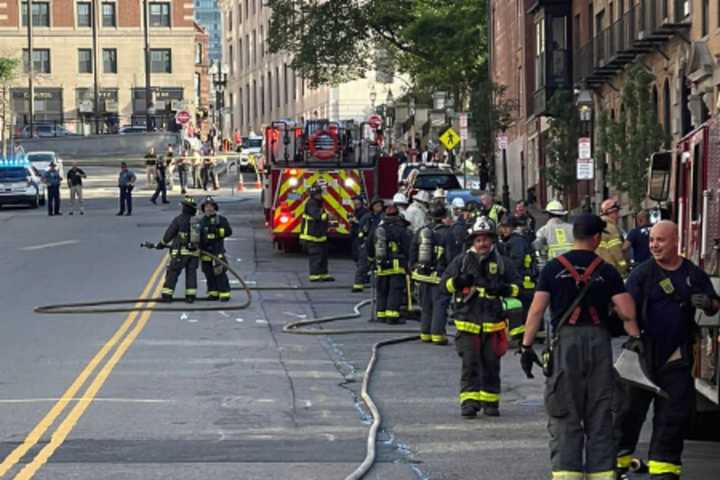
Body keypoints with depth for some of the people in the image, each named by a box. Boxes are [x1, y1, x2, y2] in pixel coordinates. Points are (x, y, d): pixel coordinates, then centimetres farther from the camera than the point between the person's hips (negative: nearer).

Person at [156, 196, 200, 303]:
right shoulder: (196, 222, 8)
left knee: (172, 273, 1)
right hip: (194, 252, 5)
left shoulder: (179, 219, -8)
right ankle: (190, 295, 6)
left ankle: (167, 295, 1)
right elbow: (200, 237, 13)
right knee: (191, 273, 9)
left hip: (181, 251, -5)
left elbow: (169, 233, -3)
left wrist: (162, 244, 10)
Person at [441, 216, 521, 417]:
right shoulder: (462, 261, 7)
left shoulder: (501, 262, 9)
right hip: (467, 321, -1)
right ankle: (469, 401, -7)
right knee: (470, 363, -8)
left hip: (493, 322, 1)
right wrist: (458, 282, -17)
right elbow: (444, 283, 4)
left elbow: (516, 286, 11)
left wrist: (503, 289, -11)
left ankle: (490, 401, 17)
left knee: (491, 365, 6)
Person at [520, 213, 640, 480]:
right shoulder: (606, 271, 2)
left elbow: (536, 310, -3)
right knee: (600, 417, 10)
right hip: (599, 340, 1)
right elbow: (627, 312, -6)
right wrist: (634, 336, 11)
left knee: (564, 418, 4)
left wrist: (526, 346, 1)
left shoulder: (553, 268, 2)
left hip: (565, 340, -1)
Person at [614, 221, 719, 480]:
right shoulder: (642, 273, -1)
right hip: (644, 353, -2)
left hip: (677, 357, 2)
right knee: (631, 407, 4)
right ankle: (618, 458, 17)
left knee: (674, 413, 4)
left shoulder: (694, 274, 7)